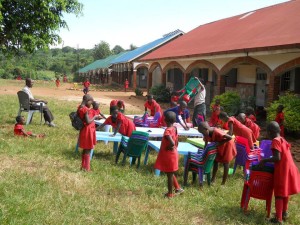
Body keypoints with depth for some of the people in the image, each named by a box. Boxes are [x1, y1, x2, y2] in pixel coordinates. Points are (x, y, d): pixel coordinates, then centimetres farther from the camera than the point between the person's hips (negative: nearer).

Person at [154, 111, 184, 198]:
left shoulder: (167, 130, -25)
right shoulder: (174, 128, 0)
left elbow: (172, 143, -38)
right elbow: (176, 143, 10)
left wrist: (168, 148, -21)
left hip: (168, 155, -8)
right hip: (173, 154, 8)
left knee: (169, 174, 6)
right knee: (170, 173, 24)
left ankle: (170, 193, 20)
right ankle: (178, 188, 32)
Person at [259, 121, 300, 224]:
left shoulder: (275, 141, -16)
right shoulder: (283, 139, 11)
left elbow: (277, 158, -22)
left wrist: (264, 160, -13)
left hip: (282, 170, -8)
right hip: (289, 168, 9)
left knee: (279, 194, 0)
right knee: (285, 192, 21)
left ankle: (278, 218, 5)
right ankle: (284, 213, 34)